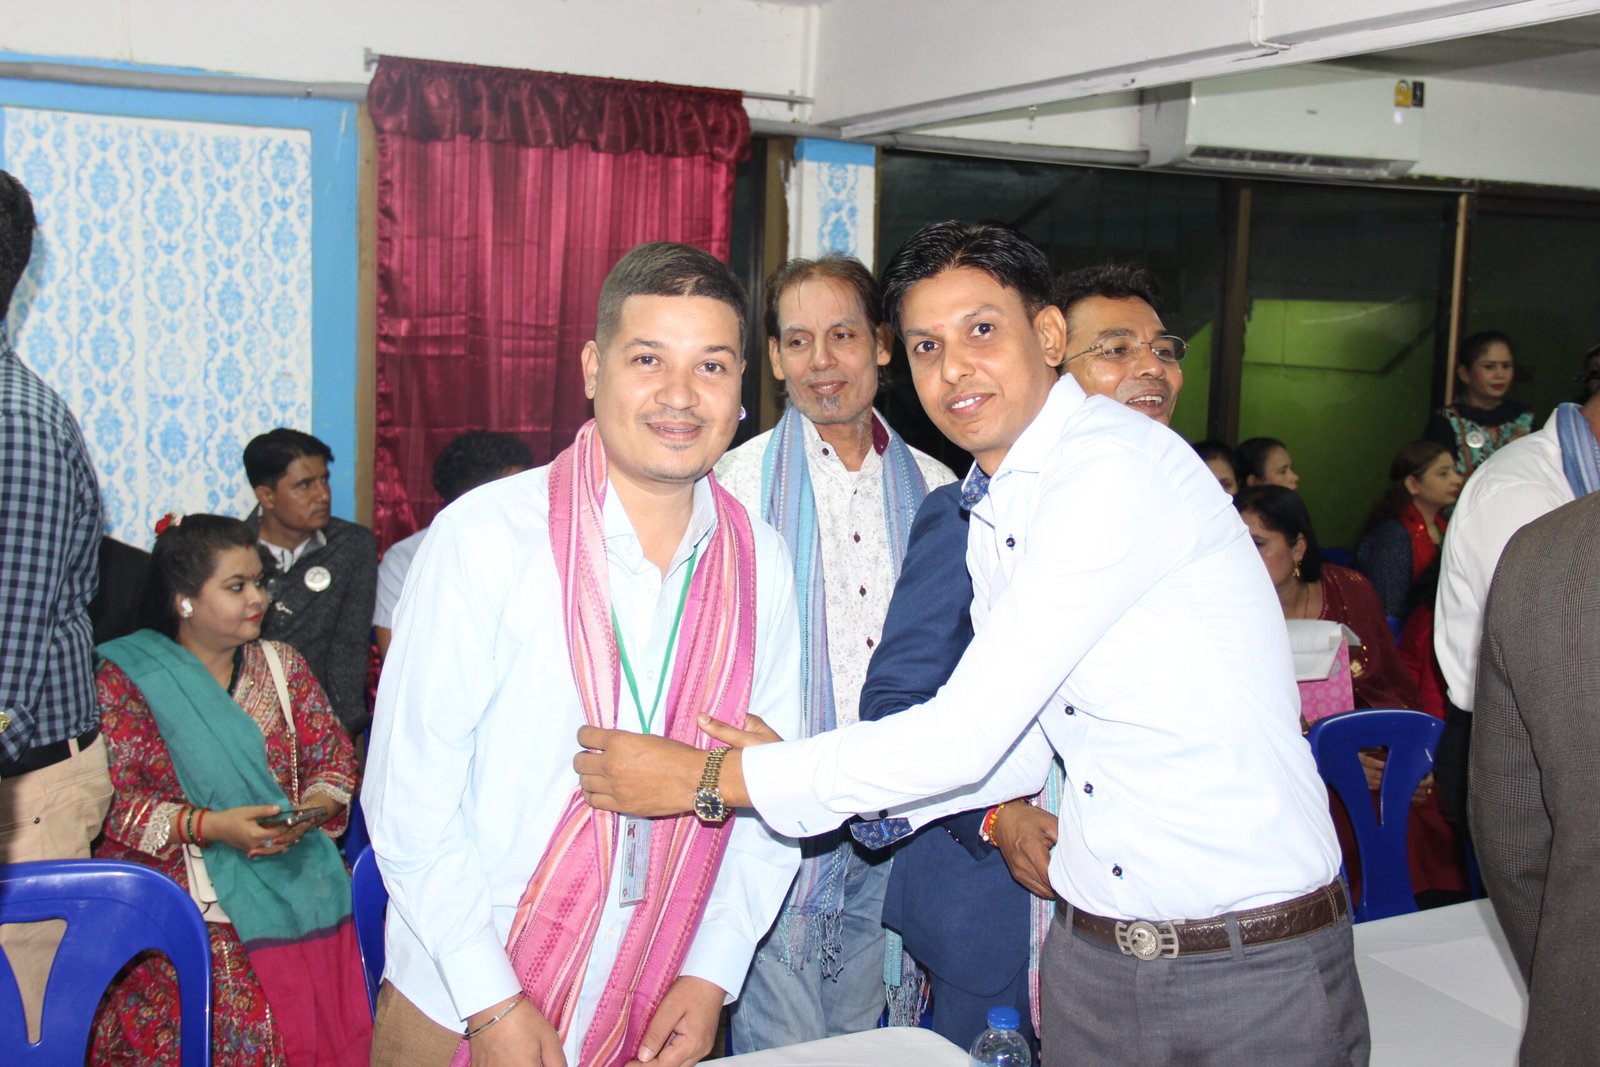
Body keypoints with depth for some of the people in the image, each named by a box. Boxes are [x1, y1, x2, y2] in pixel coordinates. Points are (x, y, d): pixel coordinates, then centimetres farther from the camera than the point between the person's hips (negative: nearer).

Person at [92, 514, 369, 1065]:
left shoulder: (281, 664, 15)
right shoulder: (124, 681, 2)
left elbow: (333, 758, 13)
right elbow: (111, 802, -5)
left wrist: (312, 808, -8)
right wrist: (210, 825, -17)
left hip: (293, 874, 3)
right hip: (185, 897, -3)